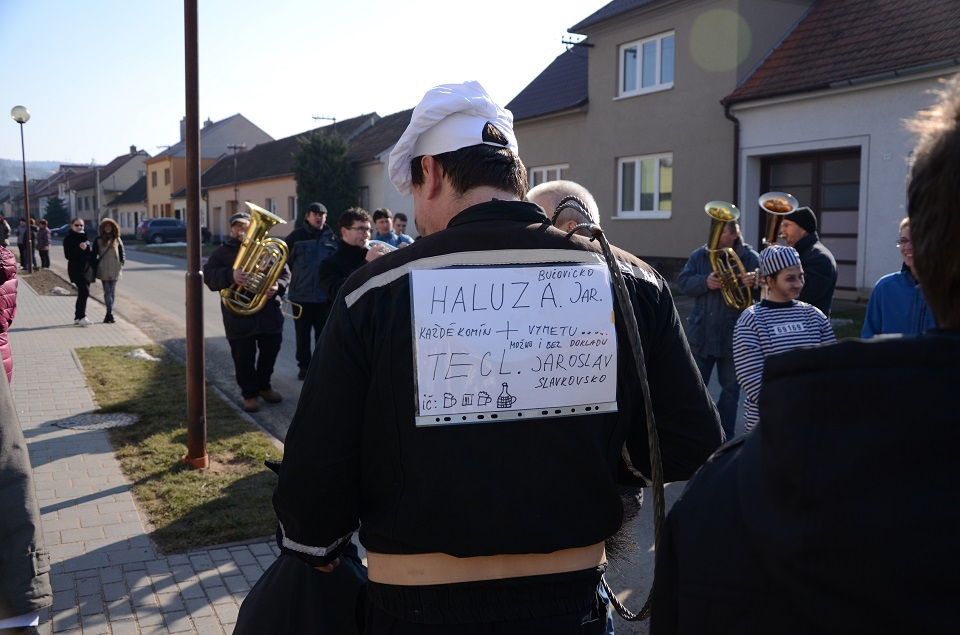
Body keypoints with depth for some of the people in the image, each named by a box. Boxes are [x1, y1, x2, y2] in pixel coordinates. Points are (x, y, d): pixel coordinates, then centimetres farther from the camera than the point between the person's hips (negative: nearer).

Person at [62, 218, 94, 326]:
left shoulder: (85, 237, 15)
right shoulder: (68, 239, -4)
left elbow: (92, 252, 22)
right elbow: (68, 255, -14)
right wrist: (79, 249, -24)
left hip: (86, 269, 7)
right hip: (76, 269, -7)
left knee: (82, 293, 9)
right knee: (84, 291, -17)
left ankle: (77, 317, 17)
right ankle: (81, 317, -14)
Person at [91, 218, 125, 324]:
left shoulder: (117, 239, 9)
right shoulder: (98, 240, 7)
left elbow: (122, 253, 12)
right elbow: (94, 254, 8)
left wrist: (122, 262, -2)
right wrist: (96, 265, 0)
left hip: (114, 270, 1)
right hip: (103, 270, -1)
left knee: (112, 291, 2)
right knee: (107, 291, -4)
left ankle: (109, 314, 8)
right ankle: (110, 313, -9)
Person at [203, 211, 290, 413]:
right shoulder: (223, 252, 6)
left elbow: (285, 273, 6)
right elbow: (208, 274, -8)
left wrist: (277, 287, -17)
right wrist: (230, 276, -28)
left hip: (269, 313, 2)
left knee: (271, 350, 11)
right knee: (244, 357, 0)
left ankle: (264, 385, 33)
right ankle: (250, 393, 17)